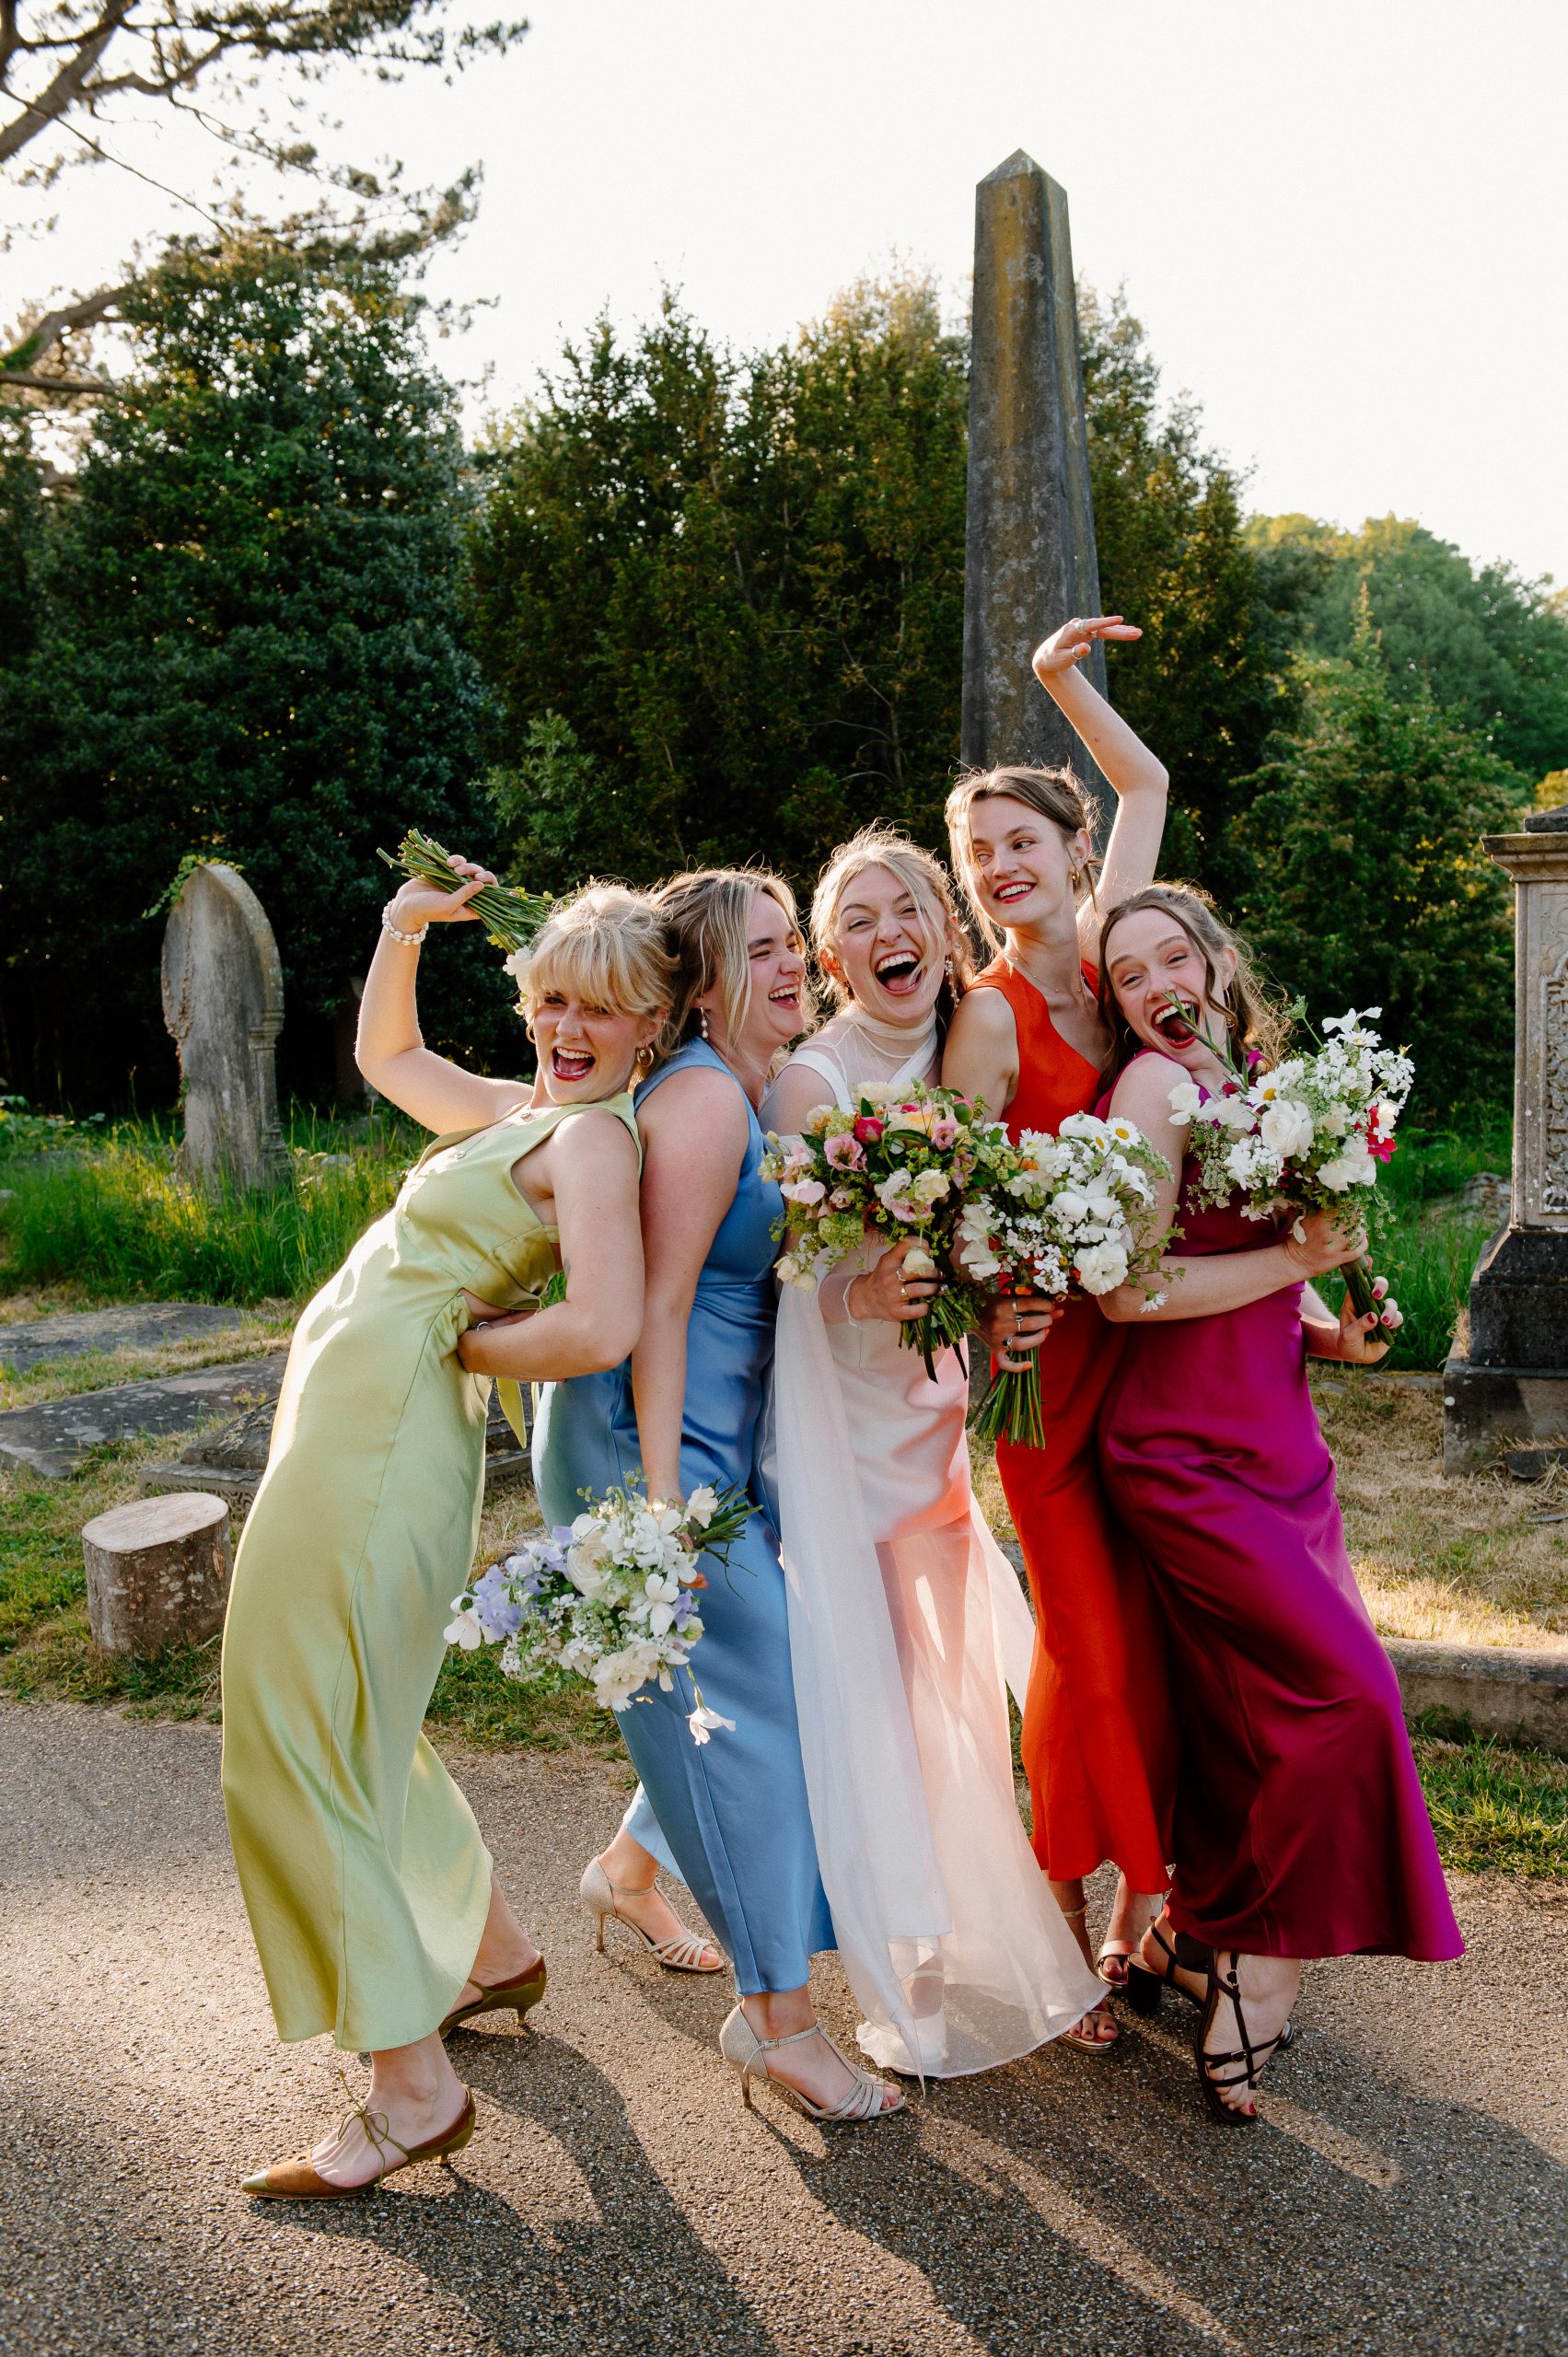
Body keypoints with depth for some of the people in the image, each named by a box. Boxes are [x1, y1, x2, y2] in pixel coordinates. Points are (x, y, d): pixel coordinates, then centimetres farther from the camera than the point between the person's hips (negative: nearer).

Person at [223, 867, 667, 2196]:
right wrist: (405, 928, 18)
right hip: (345, 1425, 10)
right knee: (351, 1726, 22)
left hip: (381, 1441, -10)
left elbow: (603, 1330, -29)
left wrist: (463, 1346, -13)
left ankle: (415, 2094, 7)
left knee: (303, 1746, -4)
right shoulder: (518, 1108, 14)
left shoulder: (593, 1136, -14)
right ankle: (496, 1951, 39)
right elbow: (386, 1055, 31)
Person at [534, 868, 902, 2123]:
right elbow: (659, 1307, -21)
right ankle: (778, 2017, 9)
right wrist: (663, 1498, -23)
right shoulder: (702, 1096, -17)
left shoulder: (761, 1095, 12)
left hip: (723, 1442, 9)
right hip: (648, 1440, -9)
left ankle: (629, 1868, 37)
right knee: (761, 1691, -5)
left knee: (760, 1677, 14)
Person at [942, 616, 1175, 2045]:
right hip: (1051, 1352, -5)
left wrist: (1064, 682, 15)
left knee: (1157, 1627, 10)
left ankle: (1146, 1893, 26)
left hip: (1152, 1336, 5)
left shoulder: (1107, 955, 6)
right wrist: (989, 1310, -26)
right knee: (1092, 1638, 0)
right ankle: (1068, 1923, 16)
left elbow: (1147, 785, 20)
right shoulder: (990, 1017, -9)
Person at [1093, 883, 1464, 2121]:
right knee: (1346, 1690, -11)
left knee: (1259, 1716, 11)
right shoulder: (1156, 1083, -12)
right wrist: (1294, 1262, -14)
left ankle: (1194, 1937, 30)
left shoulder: (1262, 1078, 11)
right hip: (1189, 1456, -7)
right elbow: (1129, 1288, -19)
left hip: (1278, 1440, 7)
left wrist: (1333, 1327, 3)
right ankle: (1249, 1968, 6)